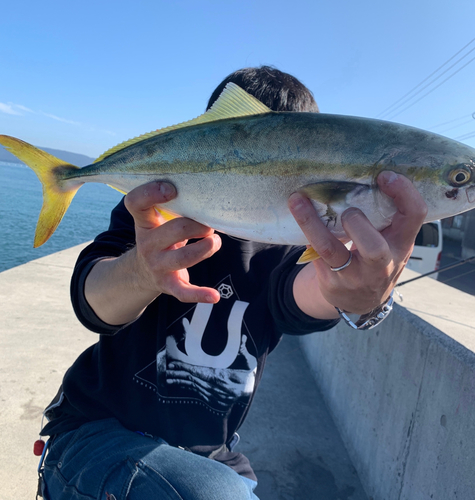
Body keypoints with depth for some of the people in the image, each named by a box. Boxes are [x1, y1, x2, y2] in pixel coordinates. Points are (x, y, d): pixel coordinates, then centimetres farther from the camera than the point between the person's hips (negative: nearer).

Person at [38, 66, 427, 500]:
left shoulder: (300, 244, -7)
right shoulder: (161, 208, -12)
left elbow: (296, 299, -30)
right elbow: (94, 300, -28)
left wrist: (346, 289, -54)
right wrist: (142, 270, -51)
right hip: (98, 432, -2)